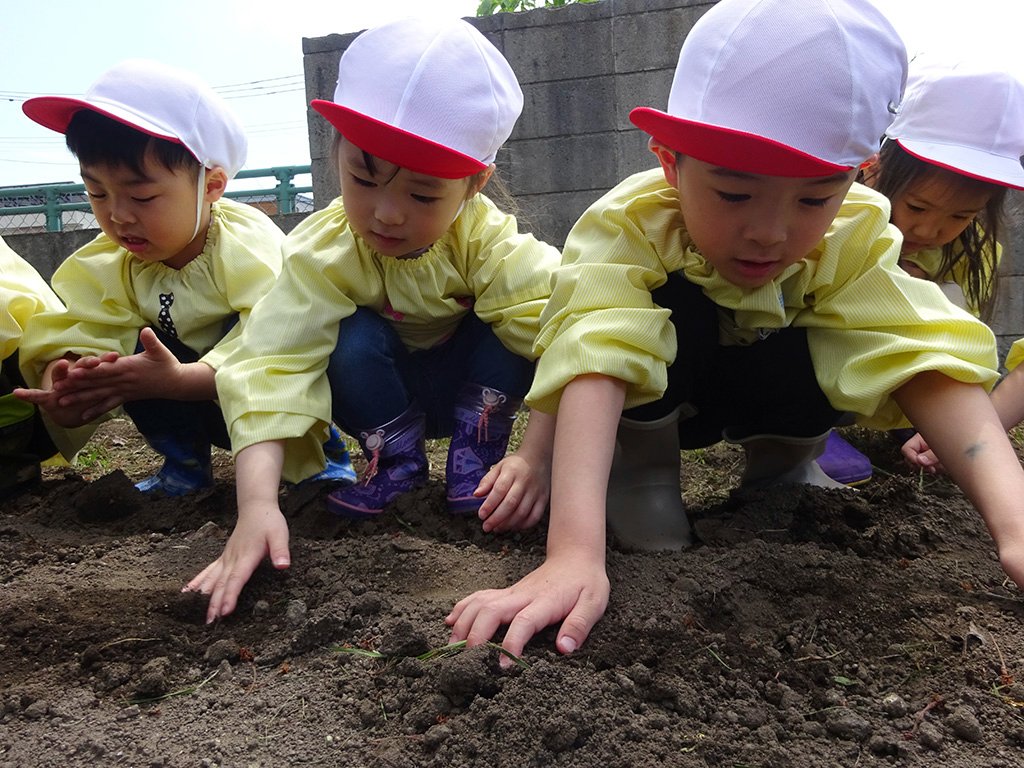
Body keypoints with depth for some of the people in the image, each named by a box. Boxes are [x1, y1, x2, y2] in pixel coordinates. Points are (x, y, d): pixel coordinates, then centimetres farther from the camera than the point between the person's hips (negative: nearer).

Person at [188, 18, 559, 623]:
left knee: (510, 320, -28)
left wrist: (537, 456, -49)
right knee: (353, 339, -32)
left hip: (466, 387, 0)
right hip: (381, 394, 0)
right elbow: (272, 369, -38)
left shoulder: (490, 242, -27)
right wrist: (257, 505, -52)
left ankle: (477, 455, -11)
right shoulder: (322, 254, -28)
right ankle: (397, 461, -8)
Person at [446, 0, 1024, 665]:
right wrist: (573, 553, -63)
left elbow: (927, 361, -37)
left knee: (833, 350, -30)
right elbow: (594, 367, -49)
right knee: (674, 306, -35)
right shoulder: (629, 225, -36)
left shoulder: (854, 236, -26)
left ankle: (782, 464, 2)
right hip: (647, 402, -2)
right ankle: (641, 468, -9)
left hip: (770, 399, 3)